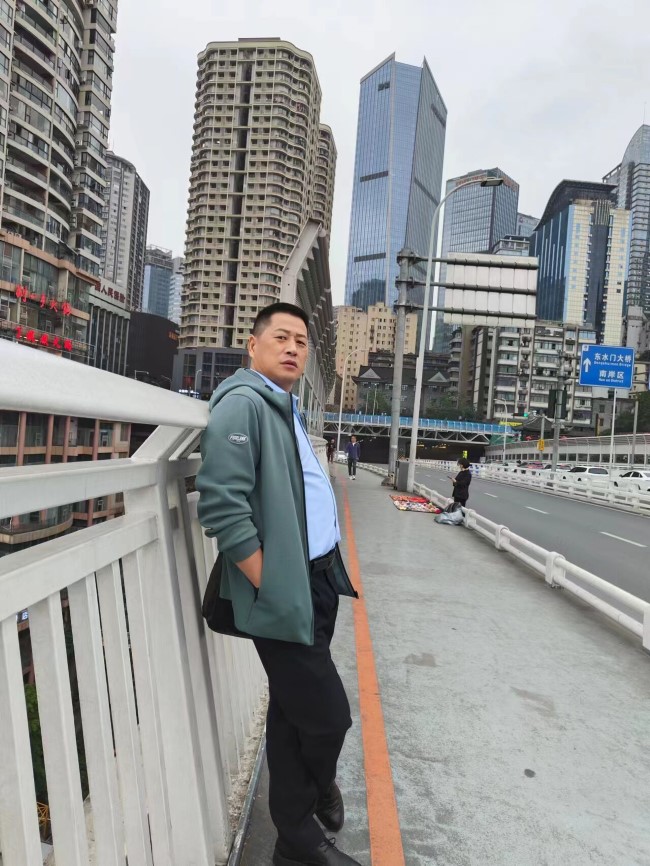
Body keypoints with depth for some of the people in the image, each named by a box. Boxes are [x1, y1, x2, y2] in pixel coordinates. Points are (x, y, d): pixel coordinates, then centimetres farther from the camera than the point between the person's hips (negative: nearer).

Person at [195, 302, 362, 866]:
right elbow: (222, 506, -23)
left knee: (293, 714, 21)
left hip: (319, 582, 9)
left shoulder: (287, 410, 15)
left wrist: (327, 572, 14)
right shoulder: (242, 402, -15)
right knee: (328, 717, 5)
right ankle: (317, 796, 37)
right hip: (287, 595, -9)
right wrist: (274, 587, -19)